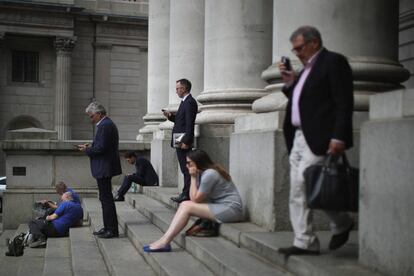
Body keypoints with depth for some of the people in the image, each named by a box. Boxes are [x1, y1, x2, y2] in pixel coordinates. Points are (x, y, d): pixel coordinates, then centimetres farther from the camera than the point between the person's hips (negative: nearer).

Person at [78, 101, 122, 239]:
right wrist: (90, 146, 8)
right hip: (105, 167, 11)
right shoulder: (108, 124, 16)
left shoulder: (104, 126, -18)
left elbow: (101, 148, -23)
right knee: (105, 198, 16)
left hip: (104, 169, -11)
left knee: (106, 198, -6)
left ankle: (112, 230, 0)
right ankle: (108, 227, 24)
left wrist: (87, 149, -9)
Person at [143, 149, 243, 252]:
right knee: (185, 204, -1)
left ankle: (164, 242, -17)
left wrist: (193, 177, -8)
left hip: (231, 209, -10)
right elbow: (194, 198, 6)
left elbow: (195, 199, -11)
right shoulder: (202, 173, 13)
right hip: (221, 206, 10)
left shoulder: (209, 174, -15)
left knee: (186, 206, -15)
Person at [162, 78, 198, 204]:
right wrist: (171, 116, 6)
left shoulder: (190, 102, -13)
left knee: (186, 169, -6)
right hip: (180, 141, 10)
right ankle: (186, 194, 18)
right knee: (185, 169, 12)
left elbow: (189, 124, -20)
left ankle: (187, 195, -3)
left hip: (184, 141, -10)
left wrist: (186, 141, -23)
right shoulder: (185, 102, 18)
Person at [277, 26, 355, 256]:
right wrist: (290, 83, 11)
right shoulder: (307, 68, 22)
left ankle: (342, 223, 9)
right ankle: (305, 243, 9)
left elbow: (344, 103, -13)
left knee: (308, 182, -14)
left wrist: (338, 137, -20)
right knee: (298, 193, 4)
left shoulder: (334, 61, -4)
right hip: (299, 138, 9)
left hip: (319, 139, -9)